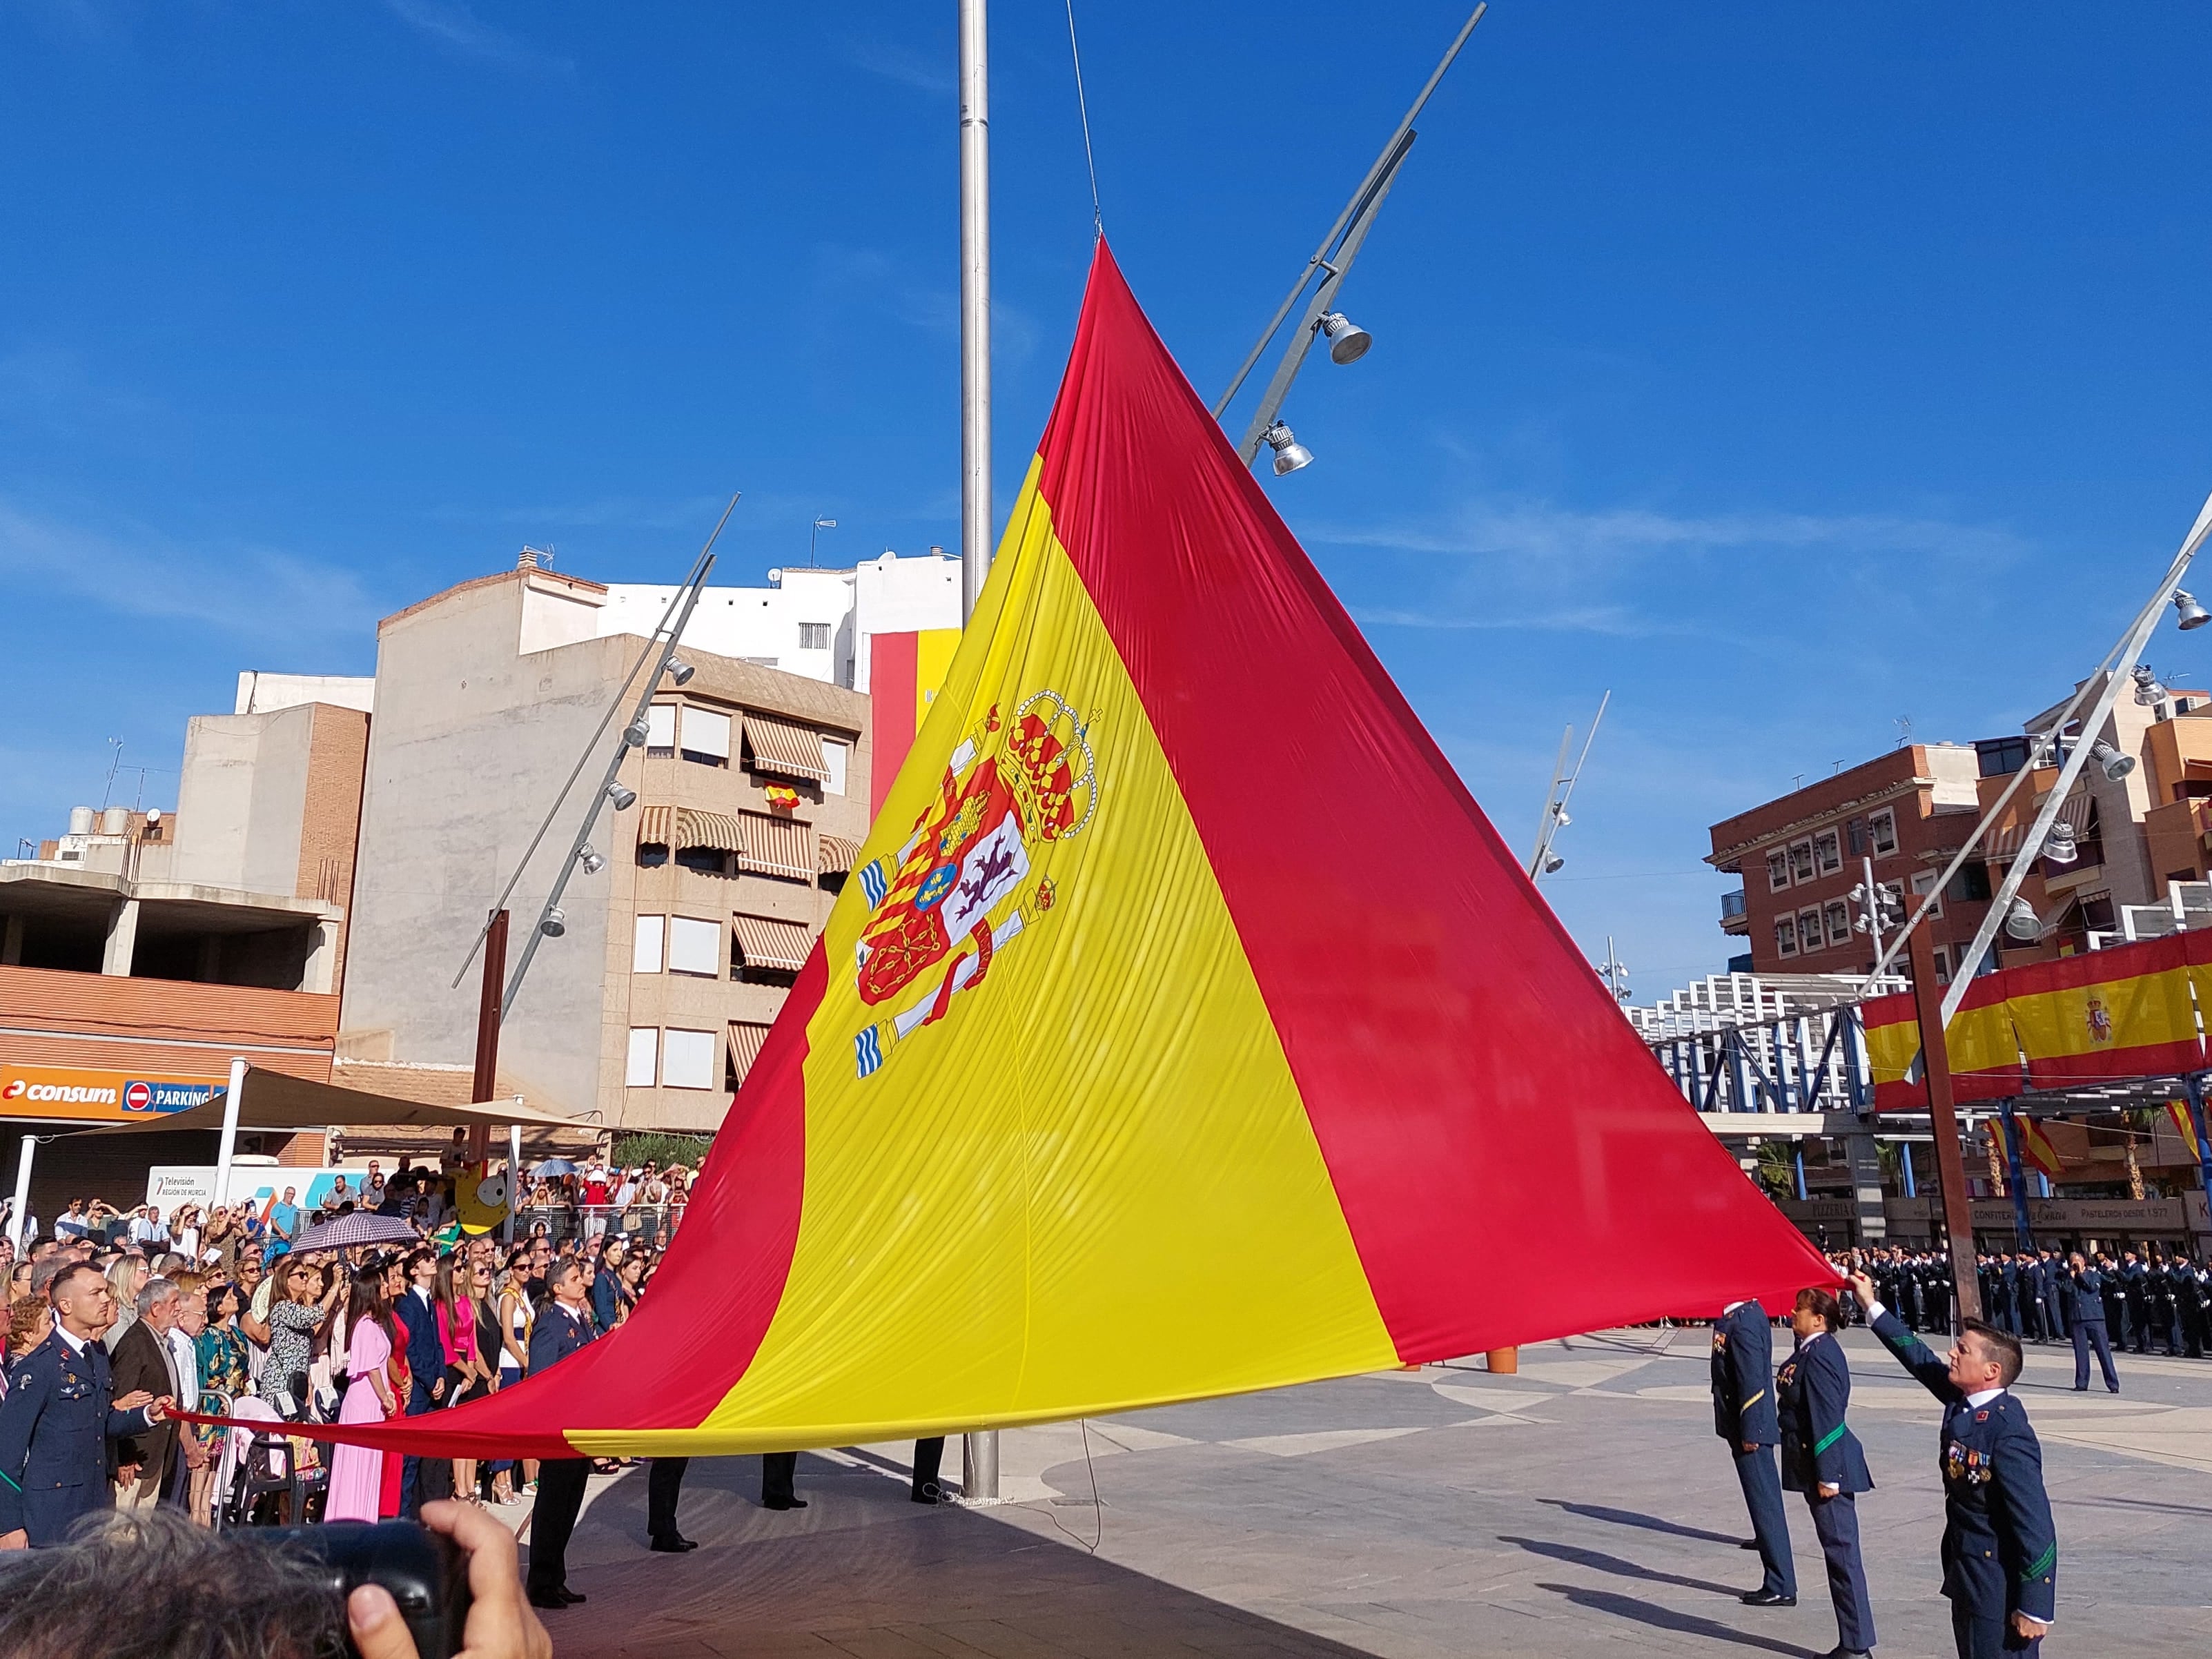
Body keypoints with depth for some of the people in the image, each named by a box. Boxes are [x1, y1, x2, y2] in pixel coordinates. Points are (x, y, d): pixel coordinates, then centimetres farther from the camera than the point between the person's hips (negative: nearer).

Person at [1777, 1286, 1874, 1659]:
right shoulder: (1814, 1350, 11)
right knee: (1838, 1552, 15)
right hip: (1818, 1463, 10)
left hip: (1829, 1464, -10)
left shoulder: (1820, 1355, -20)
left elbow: (1827, 1418, -22)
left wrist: (1827, 1475, -20)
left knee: (1841, 1552, -1)